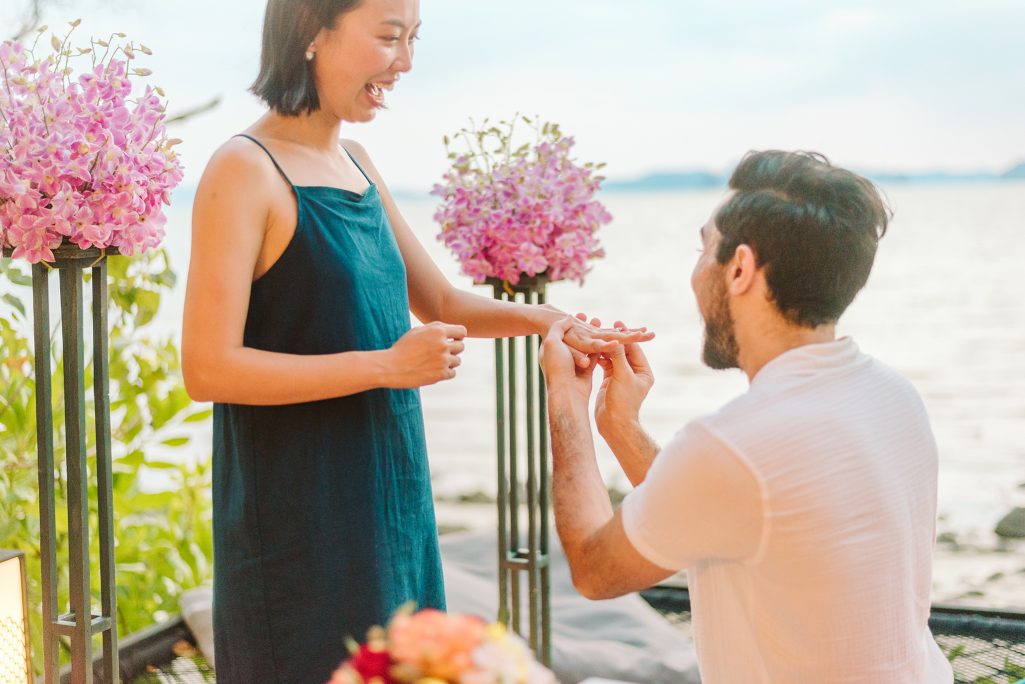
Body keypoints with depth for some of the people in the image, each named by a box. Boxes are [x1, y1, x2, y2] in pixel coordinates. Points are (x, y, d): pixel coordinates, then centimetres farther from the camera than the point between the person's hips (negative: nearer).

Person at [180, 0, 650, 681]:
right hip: (297, 517, -8)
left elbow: (439, 301, 19)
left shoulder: (354, 161, 10)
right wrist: (387, 365, -21)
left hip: (386, 503, 8)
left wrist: (549, 321, 1)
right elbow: (208, 368, -19)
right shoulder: (245, 171, -14)